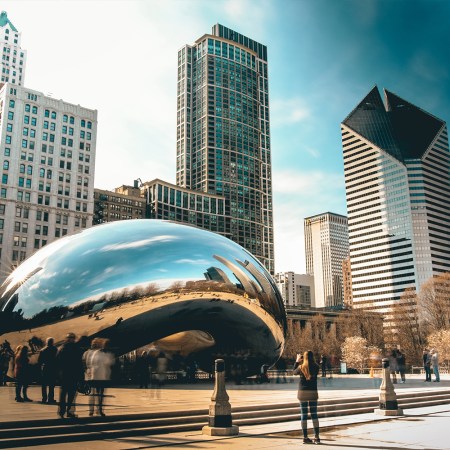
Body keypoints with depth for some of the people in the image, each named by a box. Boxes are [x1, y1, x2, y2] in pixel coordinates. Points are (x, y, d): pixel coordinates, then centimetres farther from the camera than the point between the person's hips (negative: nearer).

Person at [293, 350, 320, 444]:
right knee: (314, 415, 9)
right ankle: (316, 437, 6)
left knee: (304, 415, 5)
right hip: (313, 393, 1)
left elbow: (294, 372, 12)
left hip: (302, 392, -1)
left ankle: (305, 437, 7)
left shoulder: (301, 367, -8)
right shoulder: (316, 367, -7)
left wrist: (297, 361, 20)